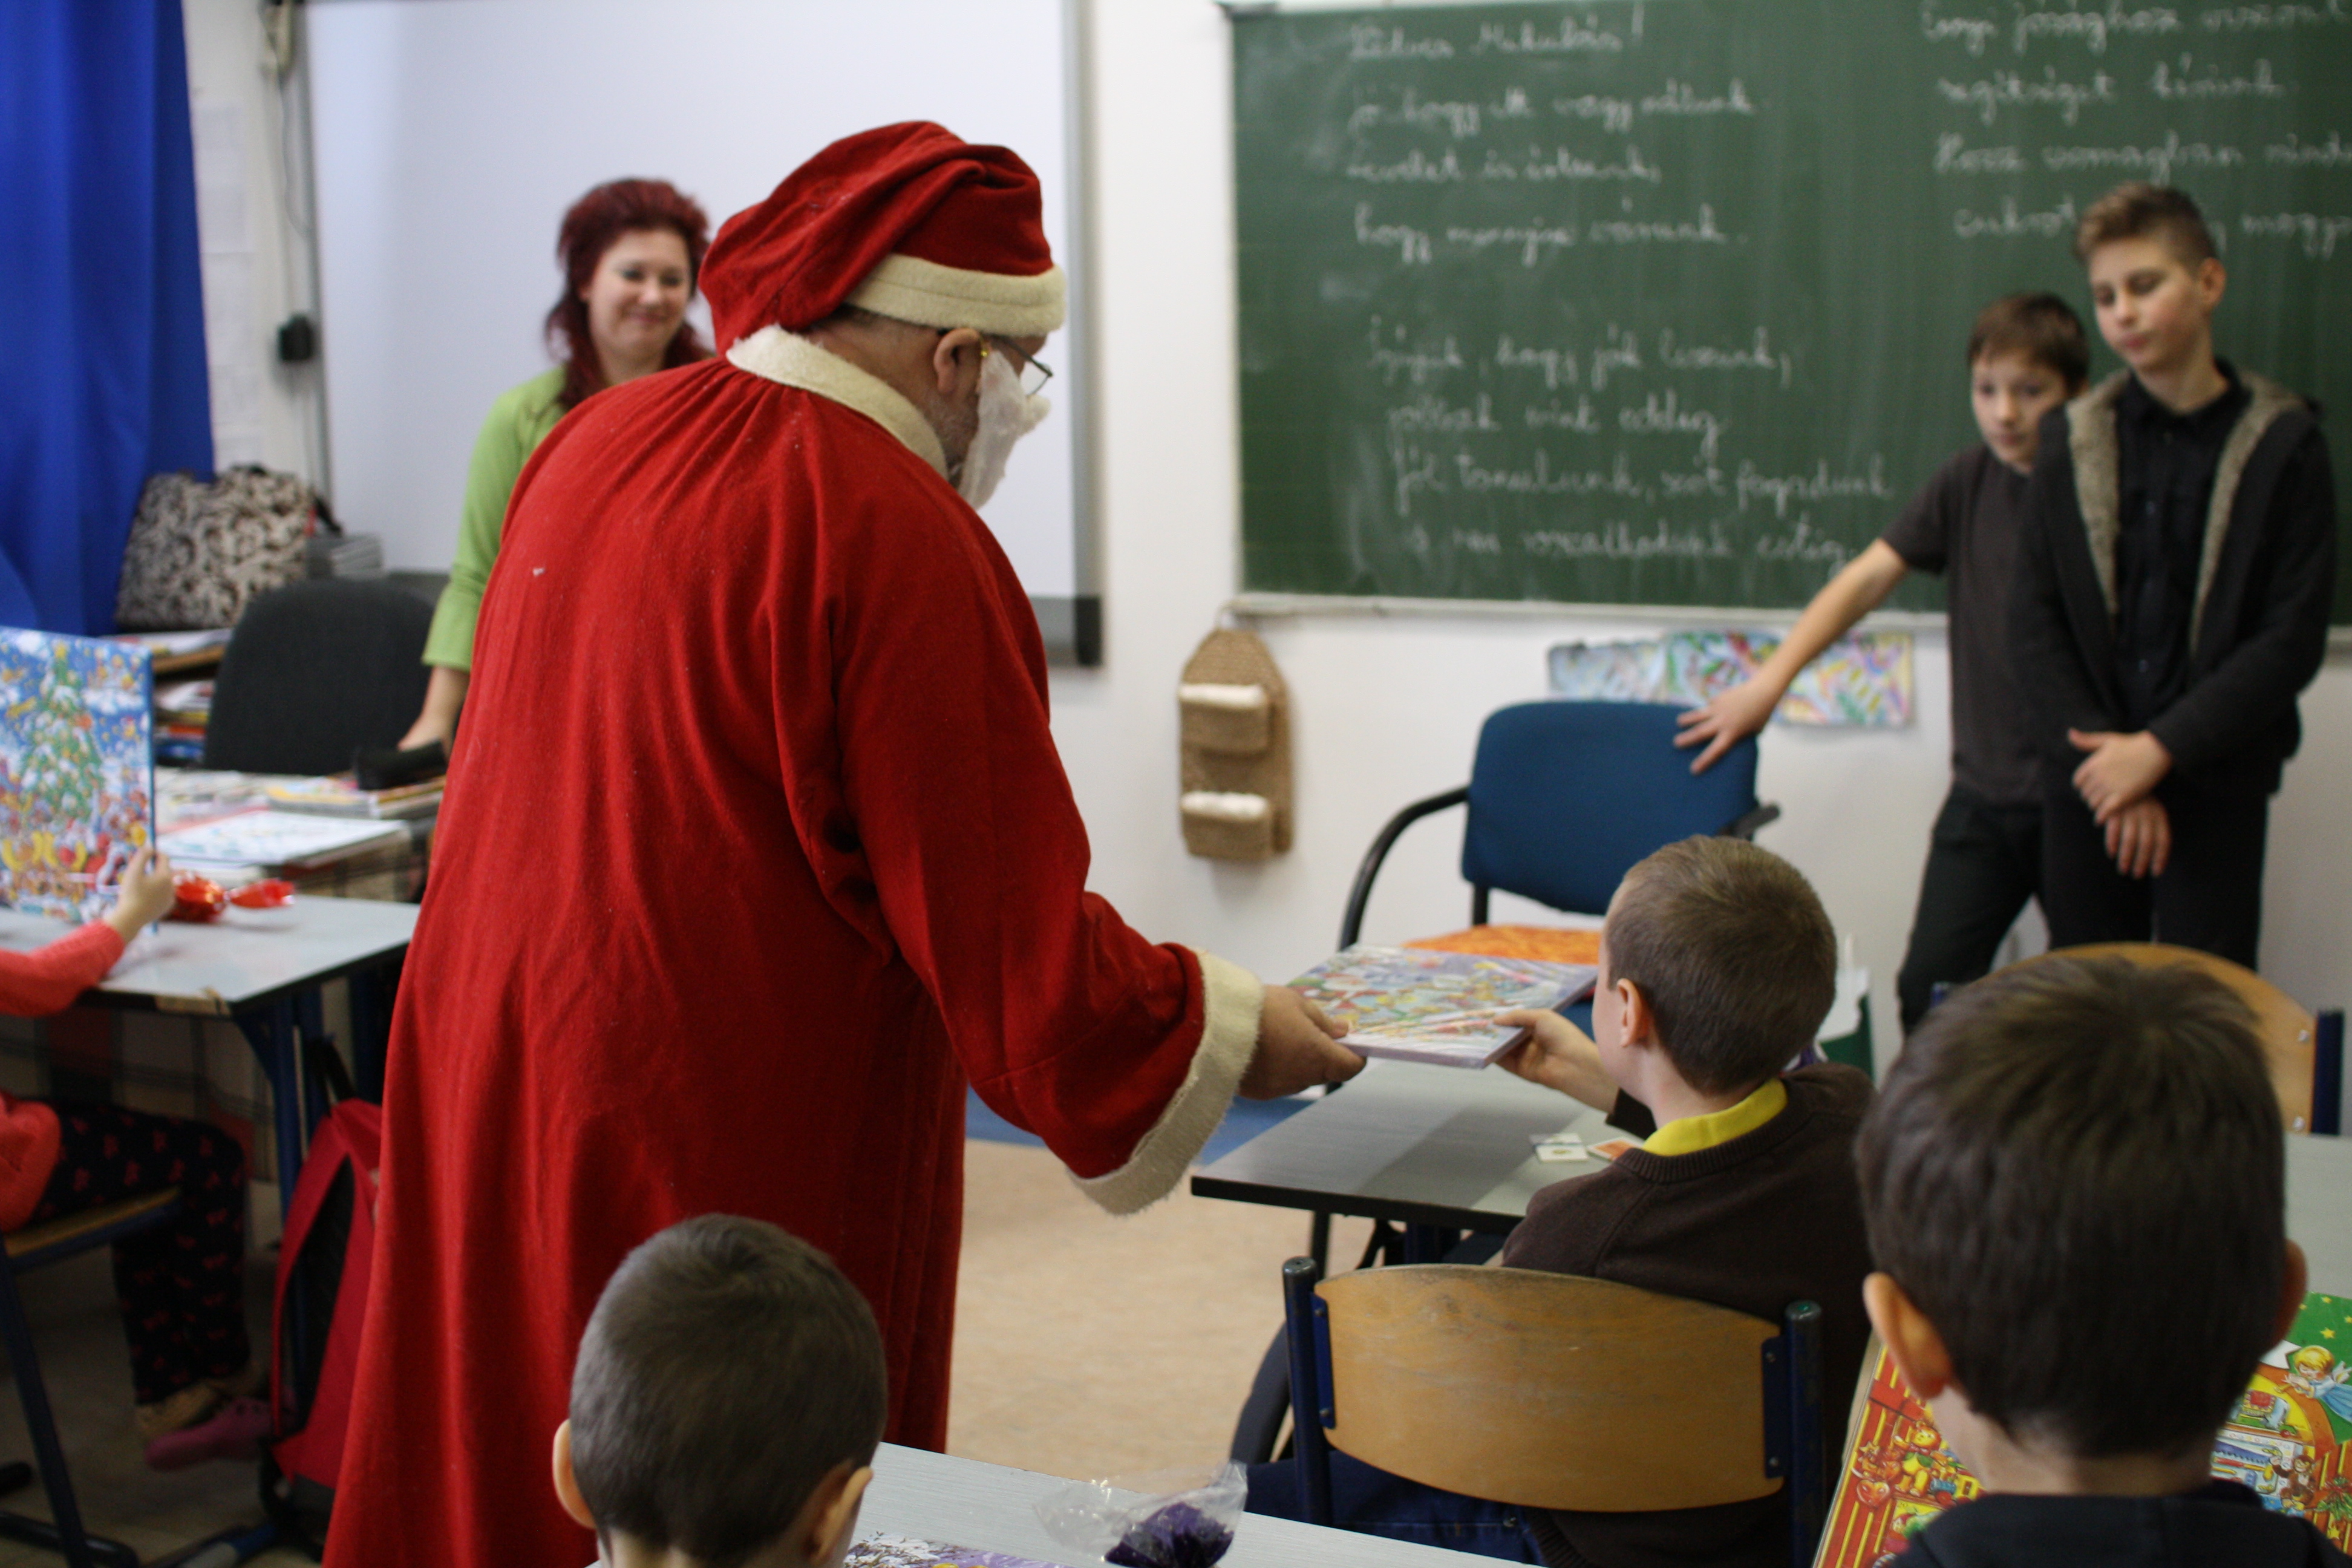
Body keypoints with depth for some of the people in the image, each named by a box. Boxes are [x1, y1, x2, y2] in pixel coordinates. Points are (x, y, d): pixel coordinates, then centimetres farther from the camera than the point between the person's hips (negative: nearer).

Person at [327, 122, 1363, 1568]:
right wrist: (1230, 1030, -3)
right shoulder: (905, 546, -20)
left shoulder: (592, 447, 4)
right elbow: (1016, 941, -18)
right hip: (734, 1166, -8)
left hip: (488, 1114, 8)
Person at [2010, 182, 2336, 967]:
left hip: (2218, 784, -2)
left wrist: (2162, 748, -13)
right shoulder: (2073, 438, 5)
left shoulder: (2282, 443, -3)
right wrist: (2099, 748, -9)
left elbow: (2294, 638, -7)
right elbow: (2033, 619, 2)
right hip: (2084, 781, 2)